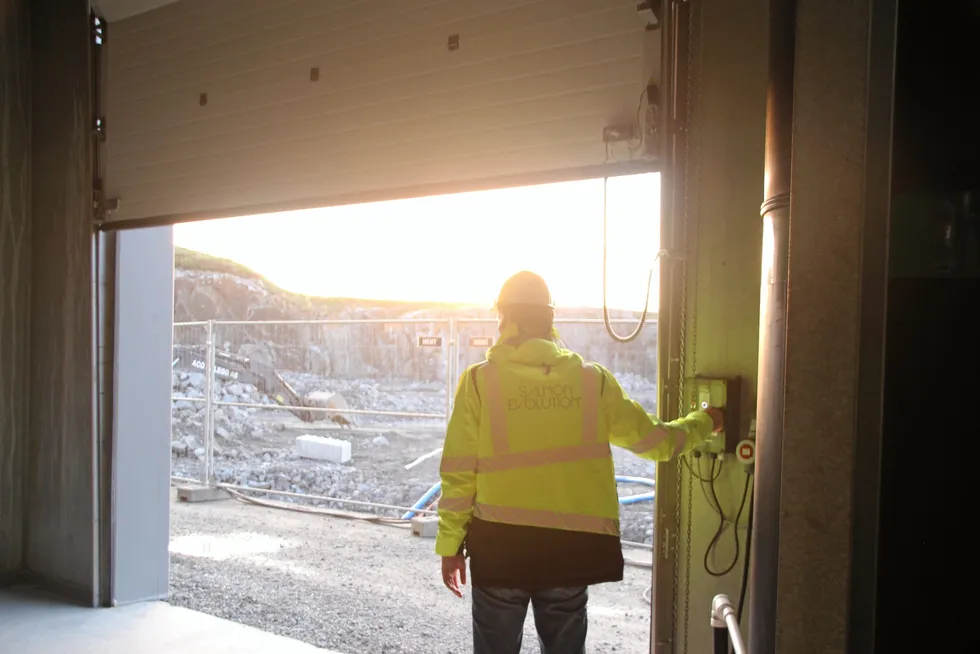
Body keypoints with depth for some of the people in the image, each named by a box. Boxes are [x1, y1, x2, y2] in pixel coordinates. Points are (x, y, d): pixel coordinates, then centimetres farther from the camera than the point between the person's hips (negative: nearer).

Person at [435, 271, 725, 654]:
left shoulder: (479, 381, -7)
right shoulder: (592, 380, -1)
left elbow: (459, 472, -7)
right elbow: (657, 442, 6)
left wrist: (450, 545, 4)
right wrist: (707, 422, 25)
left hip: (499, 547, -1)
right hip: (572, 547, 2)